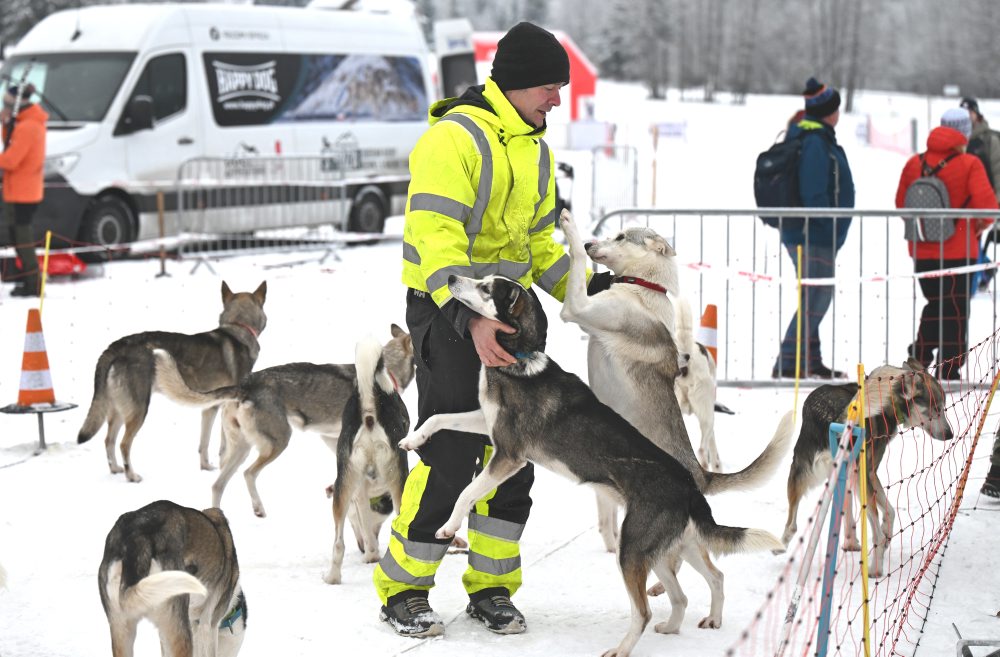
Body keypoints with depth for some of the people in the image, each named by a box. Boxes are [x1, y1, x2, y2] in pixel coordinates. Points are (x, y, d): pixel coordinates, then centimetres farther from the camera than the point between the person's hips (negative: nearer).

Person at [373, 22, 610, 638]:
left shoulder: (535, 149, 13)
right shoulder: (455, 138, -15)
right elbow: (434, 240, -24)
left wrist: (588, 289, 11)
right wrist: (469, 319, -34)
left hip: (506, 312, 8)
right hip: (448, 314, -8)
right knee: (452, 456, -10)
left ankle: (491, 587, 16)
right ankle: (403, 587, 3)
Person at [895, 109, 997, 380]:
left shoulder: (915, 163, 1)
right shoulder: (969, 165, -12)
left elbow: (901, 203, 8)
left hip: (921, 251, 4)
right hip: (957, 252, -4)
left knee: (935, 305, 22)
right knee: (955, 310, 5)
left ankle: (919, 357, 20)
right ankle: (948, 372, 3)